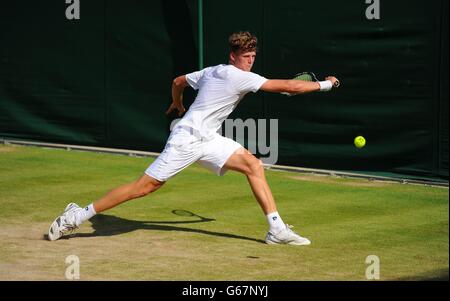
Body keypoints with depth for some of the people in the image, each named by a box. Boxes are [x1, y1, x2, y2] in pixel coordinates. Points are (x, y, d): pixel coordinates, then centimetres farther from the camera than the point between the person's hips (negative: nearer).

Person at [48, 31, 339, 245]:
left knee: (254, 166, -3)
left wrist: (177, 104, 45)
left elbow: (178, 81, 25)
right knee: (145, 186, -6)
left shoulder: (211, 72, 9)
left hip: (208, 140, 10)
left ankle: (277, 229, -7)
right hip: (186, 140, -10)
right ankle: (79, 215, 4)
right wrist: (323, 85, -8)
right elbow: (288, 86, -19)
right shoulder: (239, 77, -17)